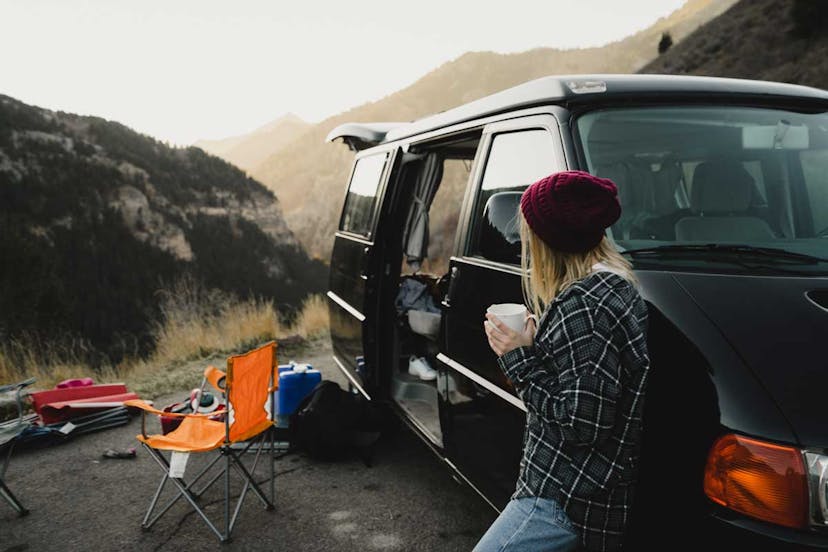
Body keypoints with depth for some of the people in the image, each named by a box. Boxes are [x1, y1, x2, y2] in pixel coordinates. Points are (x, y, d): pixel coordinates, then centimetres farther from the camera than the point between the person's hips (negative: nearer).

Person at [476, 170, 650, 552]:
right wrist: (534, 345, 5)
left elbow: (583, 425, -21)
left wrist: (520, 359, -14)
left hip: (564, 496, -10)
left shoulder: (582, 304, -21)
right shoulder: (617, 284, 10)